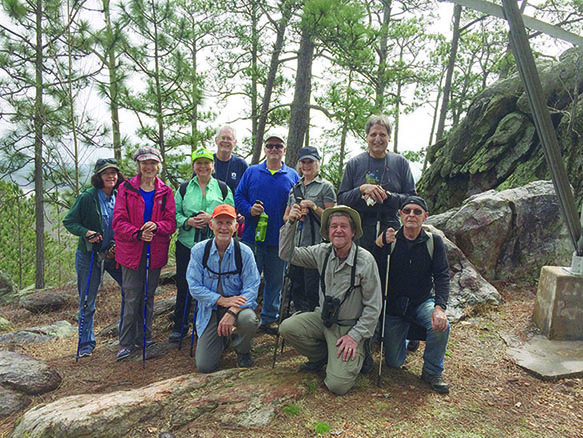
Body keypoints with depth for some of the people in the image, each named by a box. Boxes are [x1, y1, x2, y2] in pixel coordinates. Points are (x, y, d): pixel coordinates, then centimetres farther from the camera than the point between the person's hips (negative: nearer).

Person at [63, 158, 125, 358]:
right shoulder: (87, 197, -10)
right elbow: (69, 221, -5)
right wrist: (85, 232, -21)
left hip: (114, 253, 4)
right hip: (89, 255, -3)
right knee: (87, 301, 5)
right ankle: (86, 344, 22)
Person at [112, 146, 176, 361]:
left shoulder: (165, 192, 6)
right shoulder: (126, 189, 1)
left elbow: (171, 222, 1)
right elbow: (118, 222, -4)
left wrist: (156, 226, -20)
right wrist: (138, 233, -20)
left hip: (155, 253, 2)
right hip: (131, 252, -2)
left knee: (149, 296, 12)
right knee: (132, 297, -1)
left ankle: (144, 336, 26)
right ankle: (126, 343, 10)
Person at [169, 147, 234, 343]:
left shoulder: (223, 188, 6)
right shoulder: (184, 189, 9)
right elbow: (175, 214, 8)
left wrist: (212, 218, -14)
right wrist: (188, 221, -12)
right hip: (187, 244, 1)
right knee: (183, 285, 7)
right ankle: (179, 326, 24)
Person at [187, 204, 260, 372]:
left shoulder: (244, 252, -10)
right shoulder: (199, 251, -6)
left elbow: (252, 287, -14)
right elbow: (194, 286, -8)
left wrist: (232, 311, -30)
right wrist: (221, 300, -21)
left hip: (238, 305, -1)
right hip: (210, 309, 1)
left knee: (249, 320, -37)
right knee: (204, 366, -7)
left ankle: (243, 351, 1)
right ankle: (222, 338, 29)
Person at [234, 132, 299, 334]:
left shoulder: (292, 176, 9)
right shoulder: (251, 172, 7)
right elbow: (238, 197, 5)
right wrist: (249, 210, -13)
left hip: (280, 240, 2)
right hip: (252, 237, -1)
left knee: (275, 280, 10)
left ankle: (268, 319, 25)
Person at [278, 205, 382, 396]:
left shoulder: (365, 260, -16)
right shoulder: (322, 253, -3)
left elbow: (373, 307, -12)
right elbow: (287, 254, 1)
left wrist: (355, 336, -16)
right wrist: (290, 224, -11)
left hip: (349, 327, -5)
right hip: (323, 318, 5)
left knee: (337, 385, -18)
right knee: (287, 328, -19)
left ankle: (352, 360, 18)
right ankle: (322, 357, 9)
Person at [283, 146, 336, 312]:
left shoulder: (326, 187, 2)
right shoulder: (295, 188, 17)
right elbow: (285, 216, 20)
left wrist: (313, 206, -15)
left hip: (316, 244, -5)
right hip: (295, 245, 6)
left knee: (312, 289, -4)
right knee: (296, 288, 11)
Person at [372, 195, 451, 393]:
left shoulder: (434, 242, -5)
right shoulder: (390, 239, -8)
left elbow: (442, 276, -13)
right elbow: (377, 273, -17)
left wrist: (439, 307, -29)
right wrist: (380, 245, -32)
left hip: (423, 302, 0)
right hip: (394, 305, 0)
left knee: (441, 325, -32)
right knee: (393, 362, 1)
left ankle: (432, 372, -5)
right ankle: (407, 339, 37)